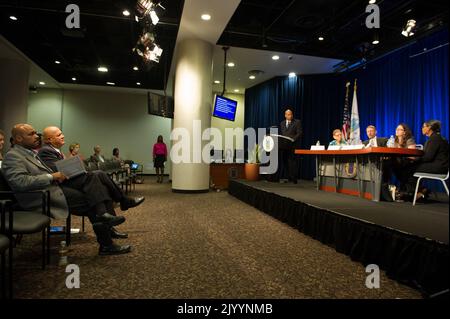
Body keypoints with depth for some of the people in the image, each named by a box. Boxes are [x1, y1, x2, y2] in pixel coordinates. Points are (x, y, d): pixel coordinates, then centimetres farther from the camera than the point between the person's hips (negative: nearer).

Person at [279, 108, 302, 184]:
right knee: (284, 162, 4)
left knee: (292, 161, -7)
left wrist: (293, 139, -17)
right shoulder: (282, 123, 20)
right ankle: (288, 177, 11)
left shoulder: (297, 122, 5)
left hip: (292, 145, -5)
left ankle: (293, 179, -2)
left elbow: (299, 133, -4)